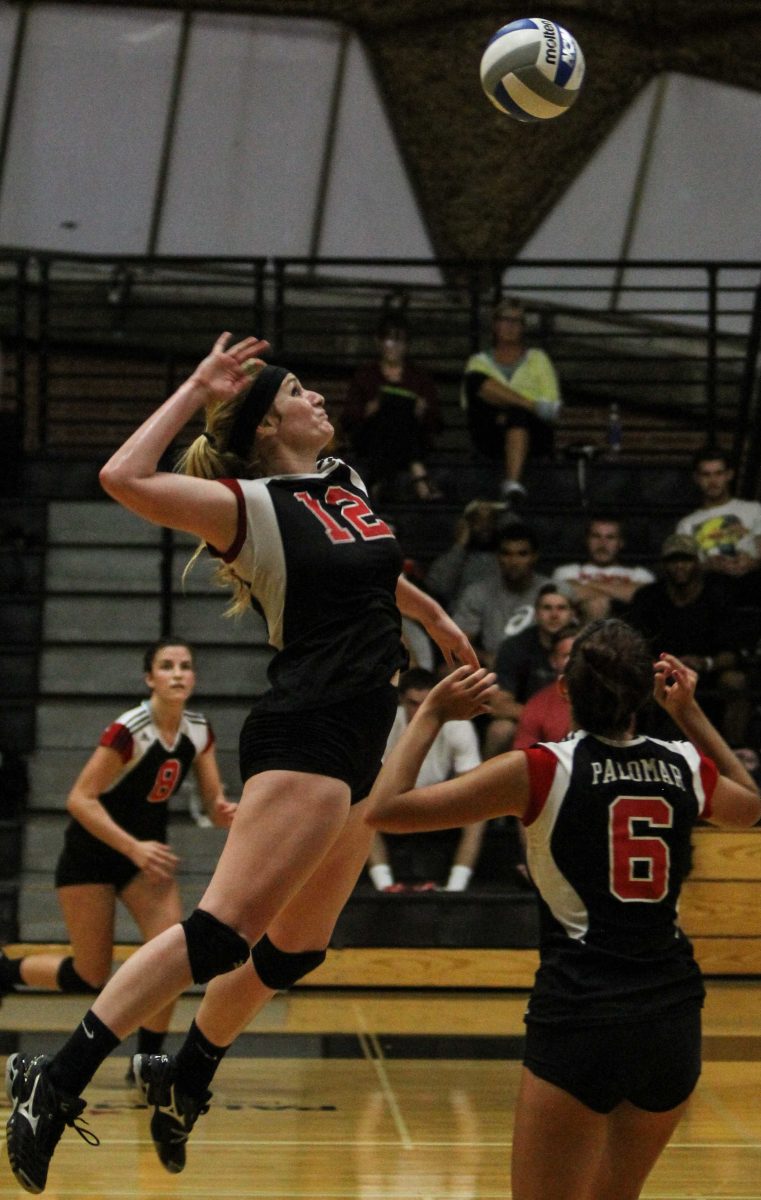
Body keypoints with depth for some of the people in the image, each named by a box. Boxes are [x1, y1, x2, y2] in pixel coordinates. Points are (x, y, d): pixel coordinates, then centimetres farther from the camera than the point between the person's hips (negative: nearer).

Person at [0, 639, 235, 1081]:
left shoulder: (199, 731, -6)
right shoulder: (129, 730, -25)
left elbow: (214, 803, 0)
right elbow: (80, 799, -25)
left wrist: (224, 812, -24)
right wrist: (134, 848, -31)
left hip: (147, 849, 5)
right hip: (91, 853, -5)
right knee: (91, 977, -1)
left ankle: (148, 1060, -3)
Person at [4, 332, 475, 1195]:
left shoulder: (345, 485, 15)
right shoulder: (249, 505, -9)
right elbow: (124, 480, -24)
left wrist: (432, 615, 48)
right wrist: (197, 391, -17)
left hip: (358, 749, 9)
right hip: (301, 741, -9)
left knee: (295, 947, 13)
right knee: (223, 930, -19)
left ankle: (184, 1077, 29)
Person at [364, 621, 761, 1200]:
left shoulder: (542, 769, -6)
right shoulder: (686, 767, 6)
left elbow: (385, 809, -7)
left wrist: (433, 713, 4)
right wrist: (690, 712, 34)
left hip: (580, 1009, -5)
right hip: (674, 1011, 5)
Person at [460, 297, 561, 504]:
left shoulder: (537, 359, 22)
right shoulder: (479, 361, 23)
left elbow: (553, 404, 10)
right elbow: (467, 402, 7)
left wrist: (509, 413, -8)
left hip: (532, 433, -1)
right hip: (492, 436, 1)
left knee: (517, 415, -40)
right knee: (474, 379, -24)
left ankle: (513, 481, -57)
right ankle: (536, 407, -31)